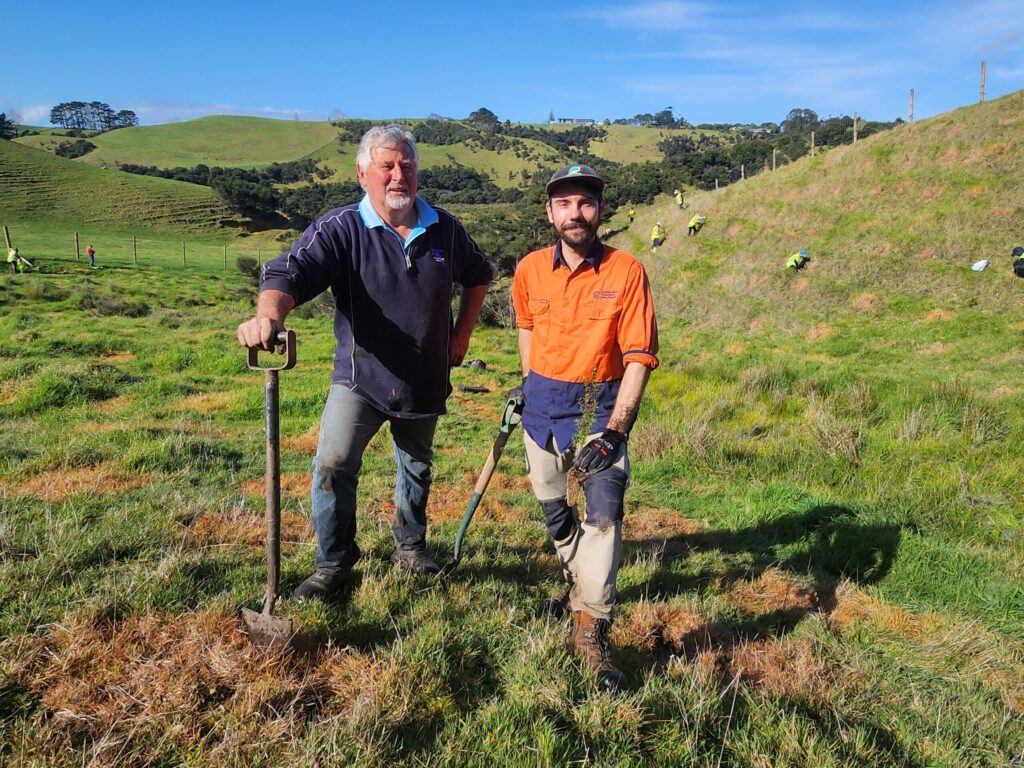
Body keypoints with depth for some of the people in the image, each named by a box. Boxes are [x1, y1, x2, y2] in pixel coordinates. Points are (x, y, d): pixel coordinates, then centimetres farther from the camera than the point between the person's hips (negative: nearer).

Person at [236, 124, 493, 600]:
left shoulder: (444, 229, 0)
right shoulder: (341, 229, -13)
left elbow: (478, 275, 17)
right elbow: (291, 271, -28)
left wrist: (461, 335, 11)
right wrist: (269, 314, -50)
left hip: (425, 381, 4)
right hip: (359, 378, -3)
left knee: (417, 468, 17)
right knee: (333, 465, -13)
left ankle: (410, 547, 40)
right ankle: (333, 564, 8)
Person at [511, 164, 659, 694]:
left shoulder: (627, 271, -13)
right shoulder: (530, 269, -3)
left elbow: (639, 356, -16)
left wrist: (614, 430, -24)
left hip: (600, 407, -3)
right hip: (542, 406, 4)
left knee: (605, 514, -16)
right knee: (552, 507, 16)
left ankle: (591, 630, -3)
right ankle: (577, 575, 45)